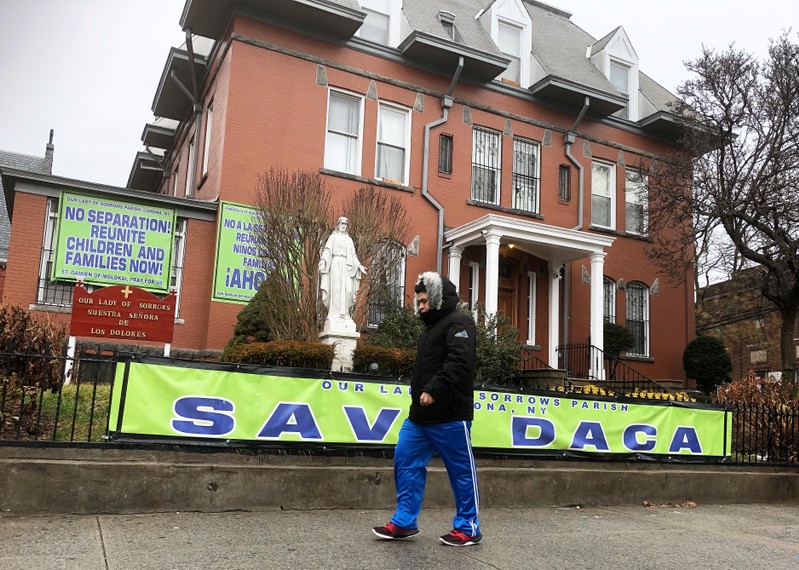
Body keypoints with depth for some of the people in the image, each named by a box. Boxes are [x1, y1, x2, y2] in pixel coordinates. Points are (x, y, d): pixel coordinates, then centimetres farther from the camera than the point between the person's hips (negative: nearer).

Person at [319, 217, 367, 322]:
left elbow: (353, 255, 20)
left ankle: (344, 313, -8)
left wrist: (359, 265, 8)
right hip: (336, 263, -4)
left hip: (346, 265, 4)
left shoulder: (349, 239, 22)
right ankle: (335, 313, -14)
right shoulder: (333, 237, 11)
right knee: (336, 288, -12)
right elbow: (327, 250, -1)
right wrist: (323, 260, -19)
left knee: (347, 288, -8)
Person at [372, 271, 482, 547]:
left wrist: (433, 390, -29)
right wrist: (419, 394, 14)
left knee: (461, 470, 2)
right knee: (405, 461, 7)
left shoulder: (459, 323, -7)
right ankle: (404, 522, 15)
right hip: (420, 414, 10)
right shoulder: (431, 326, 22)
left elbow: (458, 362, -23)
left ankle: (468, 528, 13)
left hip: (449, 415, -9)